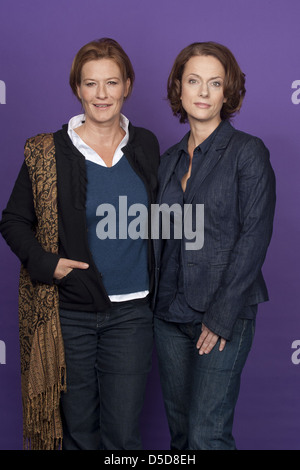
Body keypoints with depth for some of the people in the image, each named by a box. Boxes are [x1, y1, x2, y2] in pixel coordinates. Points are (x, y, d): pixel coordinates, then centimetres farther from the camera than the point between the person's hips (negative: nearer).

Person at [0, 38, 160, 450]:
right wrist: (46, 264, -14)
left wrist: (156, 289, 8)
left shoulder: (145, 146, 5)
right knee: (77, 429, 11)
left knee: (124, 433, 5)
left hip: (131, 311, 2)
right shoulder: (47, 152, -4)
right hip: (68, 311, -1)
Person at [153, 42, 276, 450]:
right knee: (179, 428, 13)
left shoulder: (248, 152, -7)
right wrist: (151, 301, 7)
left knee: (207, 433, -6)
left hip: (225, 313, -5)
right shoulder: (171, 159, 11)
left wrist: (221, 317, -16)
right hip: (170, 312, 6)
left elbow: (254, 238, -13)